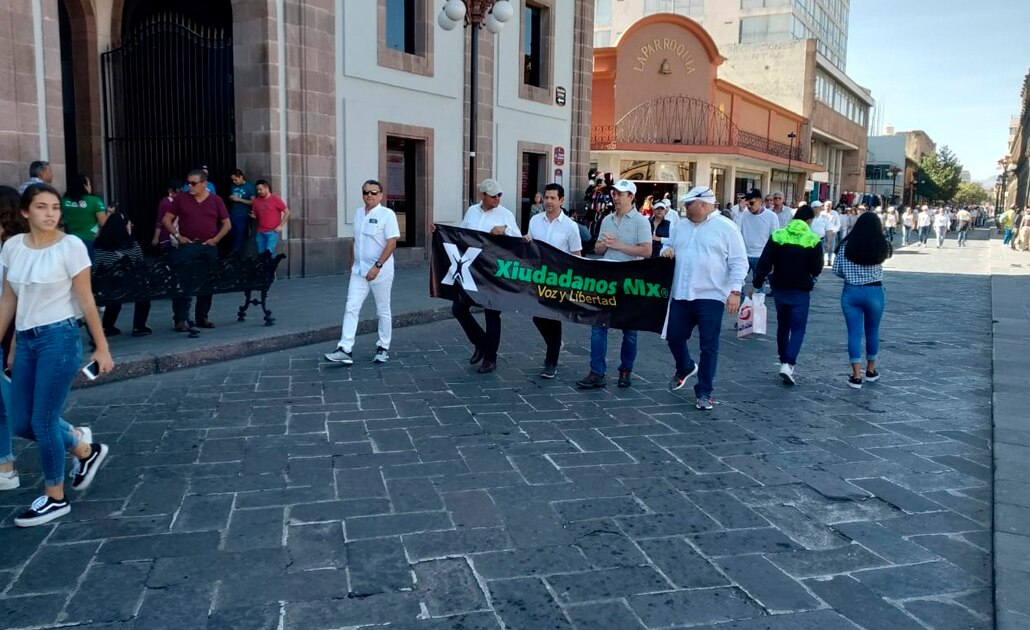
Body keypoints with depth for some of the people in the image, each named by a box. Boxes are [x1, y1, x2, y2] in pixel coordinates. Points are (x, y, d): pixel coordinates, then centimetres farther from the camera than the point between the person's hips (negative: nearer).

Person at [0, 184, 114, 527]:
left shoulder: (71, 246, -11)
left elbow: (86, 301, -8)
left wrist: (102, 348, -7)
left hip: (59, 338, -6)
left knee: (42, 420, -2)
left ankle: (55, 497, 16)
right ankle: (87, 452, 32)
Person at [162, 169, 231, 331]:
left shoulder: (216, 201, 5)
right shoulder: (181, 199, 4)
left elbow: (227, 224, 8)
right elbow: (167, 219, 9)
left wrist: (215, 239, -3)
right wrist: (177, 236, -3)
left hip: (208, 248, 1)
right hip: (187, 246, -1)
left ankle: (202, 317, 19)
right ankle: (181, 319, -1)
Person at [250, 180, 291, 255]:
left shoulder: (276, 199, -4)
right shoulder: (256, 200, 9)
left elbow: (287, 212, -3)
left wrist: (280, 226, -8)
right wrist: (253, 216, -3)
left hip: (273, 232, -5)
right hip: (260, 232, 5)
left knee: (269, 252, -18)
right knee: (261, 254, 4)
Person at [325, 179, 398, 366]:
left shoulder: (387, 214, -9)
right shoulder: (358, 213, 10)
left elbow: (391, 243, -14)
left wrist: (377, 266, -20)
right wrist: (352, 264, 17)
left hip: (381, 272, -5)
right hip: (359, 271, 6)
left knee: (383, 311, 7)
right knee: (351, 309, -3)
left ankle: (383, 348, 19)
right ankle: (345, 350, -4)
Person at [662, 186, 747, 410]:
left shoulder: (726, 228, -6)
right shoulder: (681, 226, 11)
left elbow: (739, 262, -7)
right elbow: (668, 246, 24)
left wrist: (735, 291, -15)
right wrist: (666, 250, -1)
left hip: (710, 297, -5)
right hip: (681, 295, 6)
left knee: (708, 346, 0)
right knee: (674, 337, 14)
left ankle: (704, 392, 10)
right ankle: (685, 368, 43)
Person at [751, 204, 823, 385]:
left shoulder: (777, 236, -2)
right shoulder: (813, 240, -8)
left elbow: (764, 263, -7)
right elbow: (816, 269, -9)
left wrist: (756, 284, -1)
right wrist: (808, 274, 13)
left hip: (780, 289, 3)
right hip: (801, 292, -3)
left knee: (783, 326, 18)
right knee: (798, 329, 1)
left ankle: (784, 361, 25)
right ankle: (788, 364, -15)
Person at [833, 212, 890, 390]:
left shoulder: (846, 245, -6)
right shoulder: (882, 247, -7)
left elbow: (836, 269, -2)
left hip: (850, 292, 0)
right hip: (874, 292, 0)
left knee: (854, 333, 3)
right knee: (872, 331, 17)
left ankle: (856, 376, 0)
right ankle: (871, 370, 32)